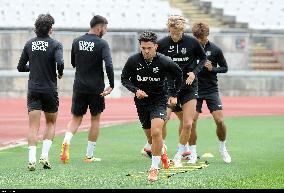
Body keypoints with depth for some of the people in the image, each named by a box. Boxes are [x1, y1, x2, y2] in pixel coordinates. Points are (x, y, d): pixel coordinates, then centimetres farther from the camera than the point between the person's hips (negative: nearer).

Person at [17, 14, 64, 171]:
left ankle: (32, 159, -16)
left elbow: (20, 67, 9)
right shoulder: (55, 45, -7)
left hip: (33, 90, 2)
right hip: (50, 90, -2)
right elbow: (60, 63, -22)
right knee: (51, 123, 15)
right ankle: (45, 155, 2)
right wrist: (60, 73, -2)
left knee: (33, 126, -2)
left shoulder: (29, 44, 4)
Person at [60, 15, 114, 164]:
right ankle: (89, 155, 13)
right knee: (95, 119, 12)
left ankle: (66, 142, -19)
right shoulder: (102, 44, -10)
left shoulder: (77, 42, 5)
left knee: (76, 118, 11)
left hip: (79, 87, 3)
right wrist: (111, 86, -16)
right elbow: (108, 65, -21)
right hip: (96, 88, -3)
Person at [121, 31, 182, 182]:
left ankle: (154, 168, -13)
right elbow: (124, 79, 1)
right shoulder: (133, 60, -11)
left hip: (159, 100, -3)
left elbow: (178, 75, 5)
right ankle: (162, 151, 48)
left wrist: (173, 94, 2)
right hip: (141, 102, 3)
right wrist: (136, 90, -15)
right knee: (150, 138, 13)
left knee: (156, 132, -23)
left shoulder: (164, 62, -14)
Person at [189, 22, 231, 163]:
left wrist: (212, 68, -12)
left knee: (219, 120, -9)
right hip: (194, 89, 0)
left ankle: (222, 148, 16)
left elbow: (224, 68, 6)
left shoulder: (215, 50, -3)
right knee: (191, 121, -9)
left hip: (211, 89, 0)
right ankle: (193, 153, 4)